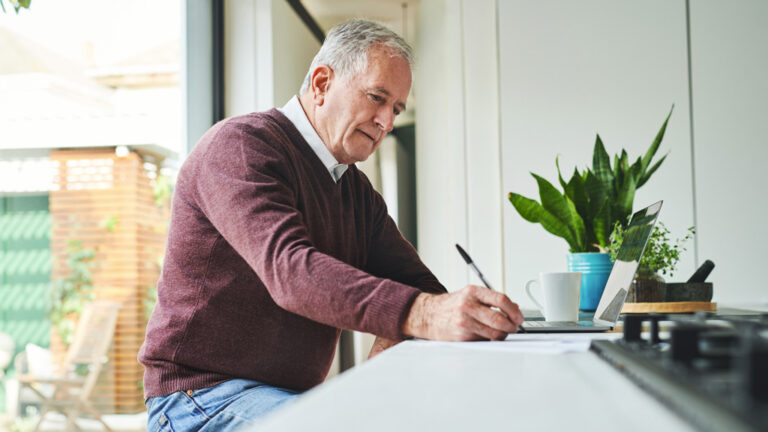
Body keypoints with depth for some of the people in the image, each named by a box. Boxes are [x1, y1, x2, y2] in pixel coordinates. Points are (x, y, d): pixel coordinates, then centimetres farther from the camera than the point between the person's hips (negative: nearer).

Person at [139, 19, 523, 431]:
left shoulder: (358, 191, 15)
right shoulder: (240, 145, -13)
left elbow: (415, 282, 9)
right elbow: (289, 269, -30)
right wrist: (420, 315, -43)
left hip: (295, 394, 8)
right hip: (202, 394, -8)